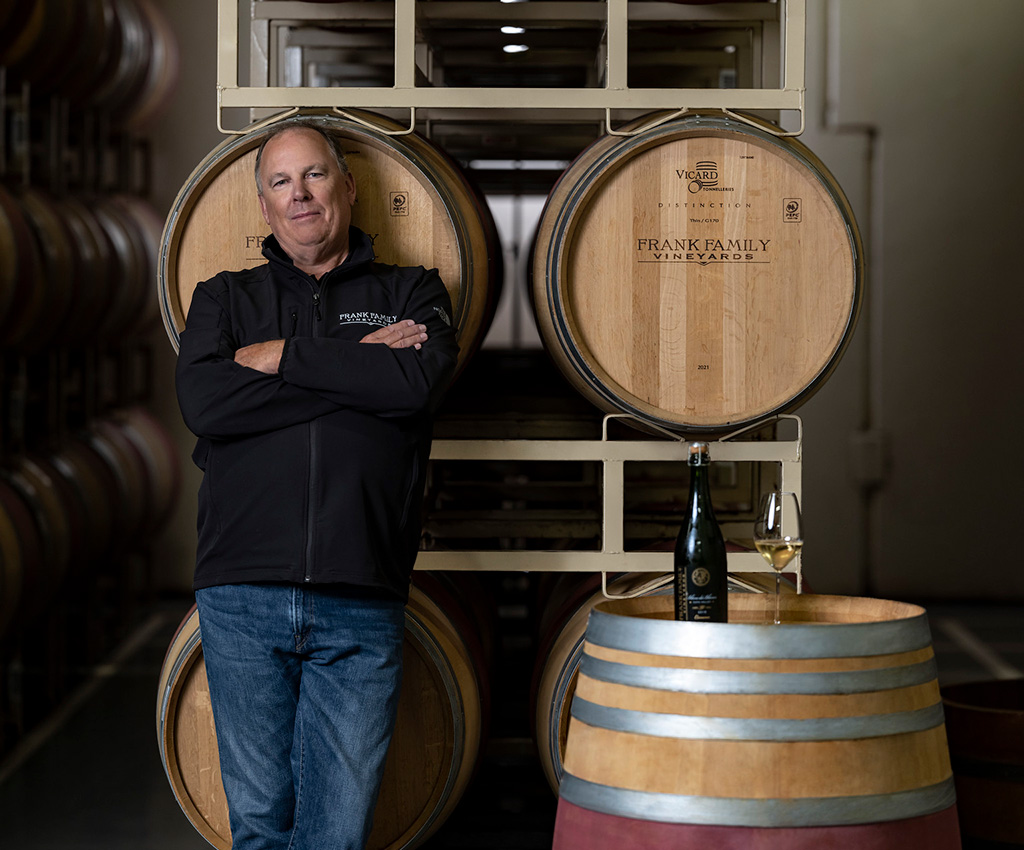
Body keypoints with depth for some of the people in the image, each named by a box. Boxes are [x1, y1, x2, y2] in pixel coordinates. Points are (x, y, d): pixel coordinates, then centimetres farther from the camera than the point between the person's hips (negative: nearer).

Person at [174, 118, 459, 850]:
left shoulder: (410, 293, 14)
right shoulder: (225, 298, 15)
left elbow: (421, 380, -9)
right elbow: (202, 401, -6)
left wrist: (282, 356, -5)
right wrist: (361, 374, -6)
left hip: (360, 604, -1)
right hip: (242, 597, 1)